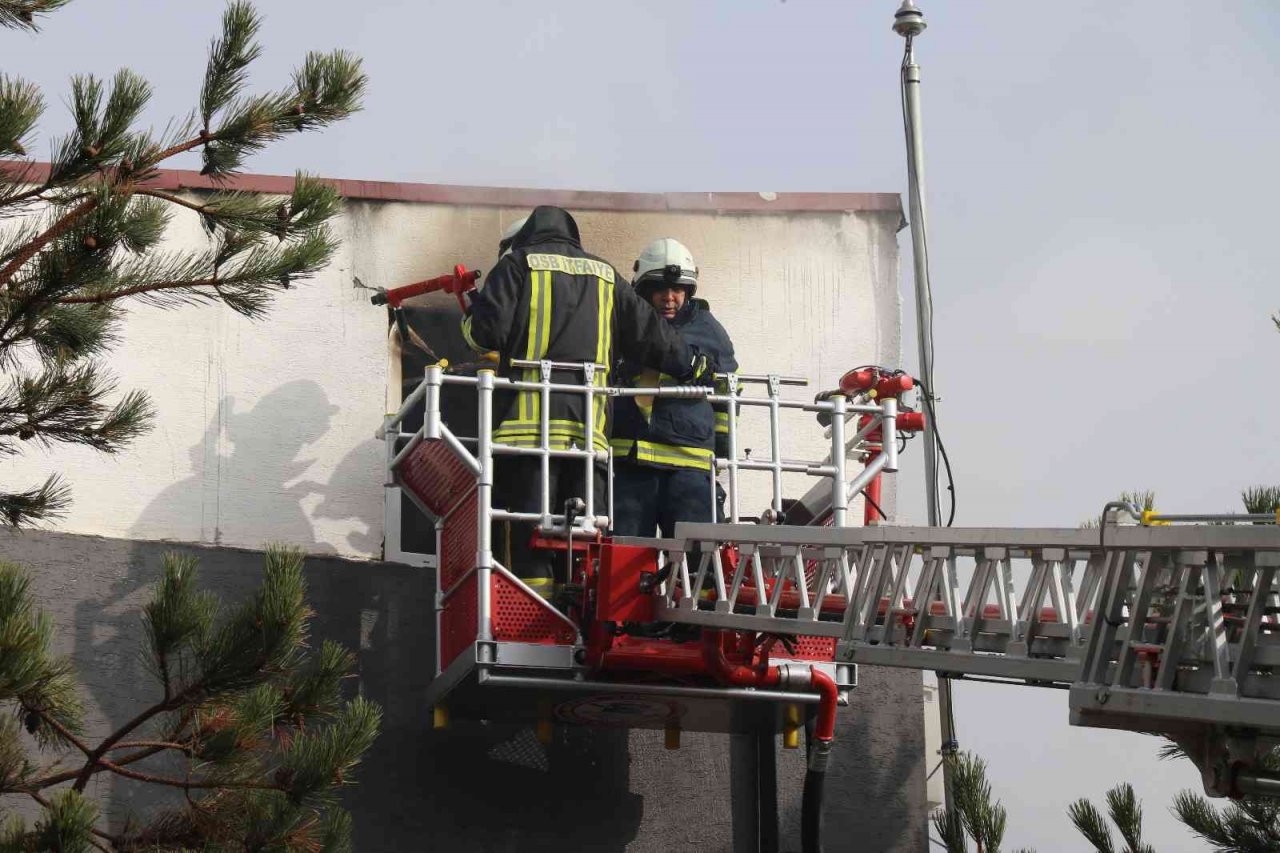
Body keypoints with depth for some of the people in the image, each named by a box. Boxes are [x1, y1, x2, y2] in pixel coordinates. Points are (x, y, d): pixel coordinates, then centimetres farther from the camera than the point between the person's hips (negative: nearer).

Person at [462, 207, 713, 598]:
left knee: (526, 536, -7)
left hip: (529, 418, -4)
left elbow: (486, 331, -1)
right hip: (589, 426, 4)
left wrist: (471, 316, 23)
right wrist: (697, 364, 36)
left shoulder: (517, 264, 10)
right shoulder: (605, 275, 22)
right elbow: (649, 334, 22)